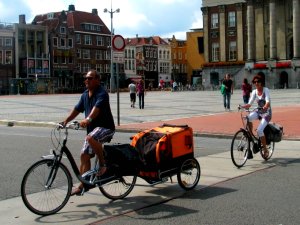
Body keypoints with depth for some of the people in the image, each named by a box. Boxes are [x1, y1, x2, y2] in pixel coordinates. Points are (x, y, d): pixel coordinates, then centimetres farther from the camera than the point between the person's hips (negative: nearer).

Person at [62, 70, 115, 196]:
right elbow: (77, 109, 15)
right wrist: (66, 121, 3)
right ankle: (82, 185, 12)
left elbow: (97, 107, -33)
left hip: (106, 127, -8)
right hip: (92, 129, 8)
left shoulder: (102, 94, -15)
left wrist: (88, 119, -49)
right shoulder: (85, 95, 11)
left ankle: (103, 165, -21)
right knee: (84, 155, 4)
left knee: (91, 138, -38)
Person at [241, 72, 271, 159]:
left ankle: (265, 150, -4)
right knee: (248, 118, -29)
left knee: (259, 130, -22)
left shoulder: (266, 90, -14)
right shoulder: (254, 92, 0)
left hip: (266, 113, -5)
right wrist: (243, 106, -25)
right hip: (258, 111, 5)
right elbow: (249, 104, -5)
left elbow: (268, 102, -27)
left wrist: (265, 107, -49)